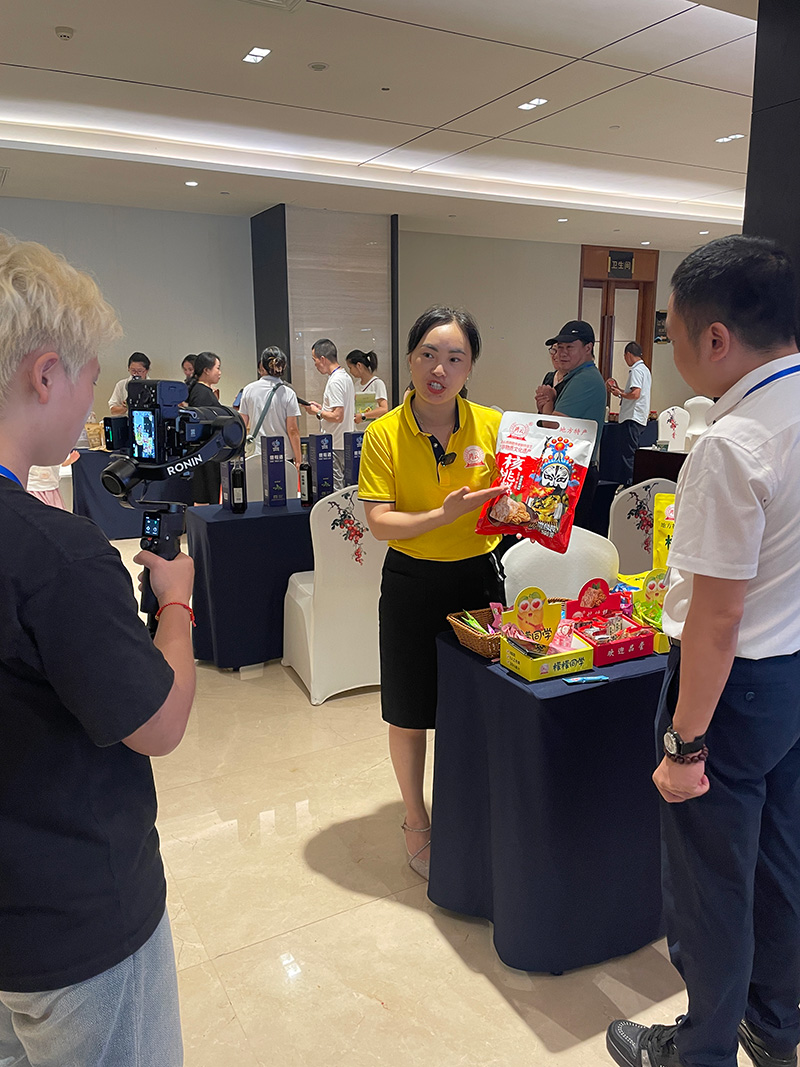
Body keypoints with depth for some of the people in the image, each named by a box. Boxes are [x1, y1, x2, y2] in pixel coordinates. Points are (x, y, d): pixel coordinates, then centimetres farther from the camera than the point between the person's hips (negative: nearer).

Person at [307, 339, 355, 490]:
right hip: (345, 442, 10)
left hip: (336, 446, -10)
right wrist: (322, 407, 16)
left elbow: (337, 416, -23)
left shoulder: (335, 381, -18)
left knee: (334, 487, -5)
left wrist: (318, 412, -9)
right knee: (342, 486, 14)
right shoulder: (345, 376, 14)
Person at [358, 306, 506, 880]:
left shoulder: (492, 426, -3)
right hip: (412, 584, -1)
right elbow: (380, 521, -13)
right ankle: (416, 820, 35)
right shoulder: (385, 434, -8)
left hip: (478, 576, 2)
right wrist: (442, 515, -28)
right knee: (410, 712, 11)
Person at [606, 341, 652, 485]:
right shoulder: (645, 369, 20)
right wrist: (619, 390, 24)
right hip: (641, 418, 10)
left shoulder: (636, 370, -12)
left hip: (632, 417, -10)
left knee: (628, 453, -9)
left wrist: (620, 394, -7)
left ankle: (629, 483, -9)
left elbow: (635, 394, -23)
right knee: (633, 453, 12)